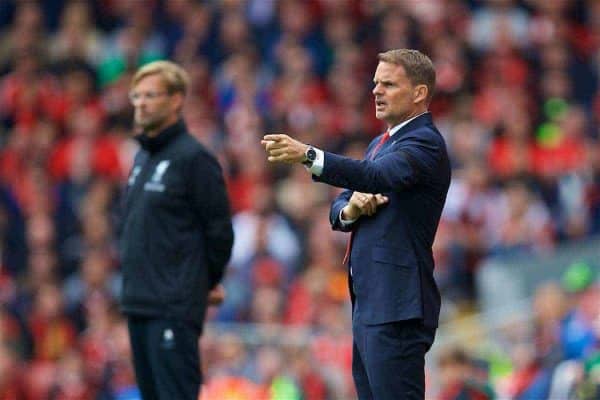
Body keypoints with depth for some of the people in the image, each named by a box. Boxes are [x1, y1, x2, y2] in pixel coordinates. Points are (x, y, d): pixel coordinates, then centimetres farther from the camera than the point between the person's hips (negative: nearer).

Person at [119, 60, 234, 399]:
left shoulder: (194, 158, -10)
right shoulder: (143, 158, 16)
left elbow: (219, 228, -10)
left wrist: (209, 283, 0)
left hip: (175, 308, -9)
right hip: (137, 301, 9)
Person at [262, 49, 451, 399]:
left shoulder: (425, 143, -10)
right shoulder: (381, 143, 20)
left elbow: (378, 176, -29)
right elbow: (339, 210, 20)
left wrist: (307, 155, -40)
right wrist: (350, 209, -5)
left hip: (396, 309, -10)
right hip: (368, 303, 10)